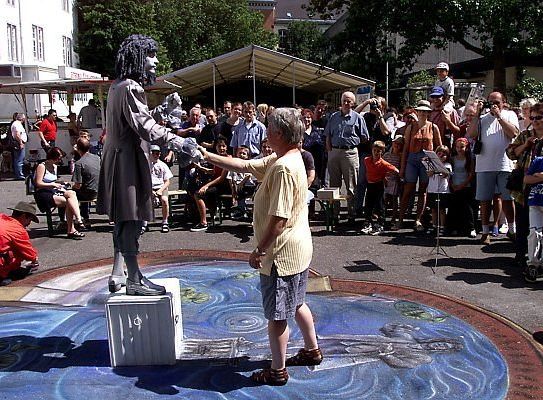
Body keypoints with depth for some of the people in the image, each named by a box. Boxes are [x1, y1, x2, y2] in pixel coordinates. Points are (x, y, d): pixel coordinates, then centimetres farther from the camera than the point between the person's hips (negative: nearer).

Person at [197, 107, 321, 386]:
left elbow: (279, 217, -27)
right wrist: (208, 156, 12)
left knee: (277, 314, 5)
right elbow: (244, 165, 13)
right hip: (298, 248, 10)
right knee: (296, 304, 25)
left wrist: (259, 250, -19)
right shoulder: (284, 159, 7)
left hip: (282, 253, -10)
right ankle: (312, 350, 41)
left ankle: (277, 371, 20)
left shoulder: (283, 167, -25)